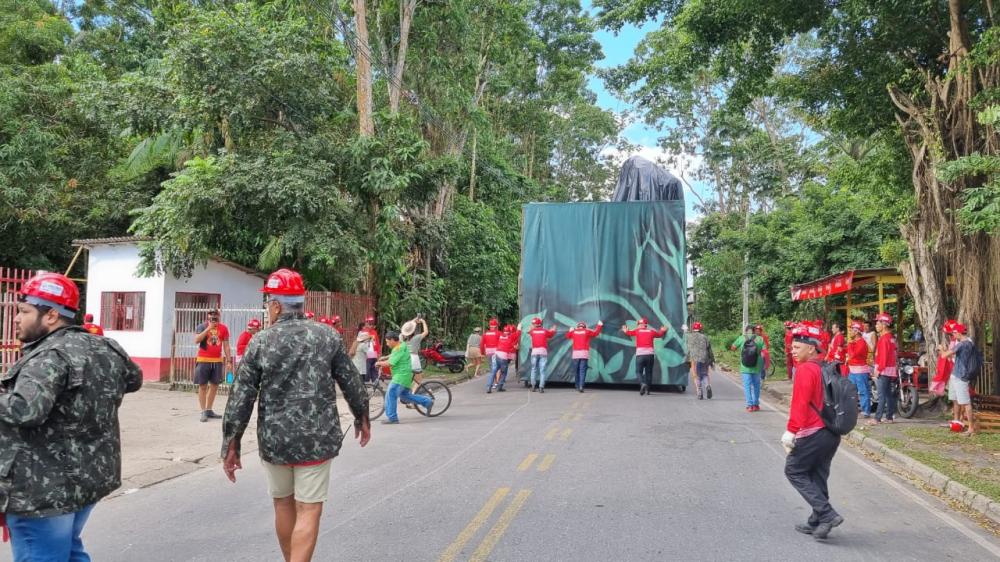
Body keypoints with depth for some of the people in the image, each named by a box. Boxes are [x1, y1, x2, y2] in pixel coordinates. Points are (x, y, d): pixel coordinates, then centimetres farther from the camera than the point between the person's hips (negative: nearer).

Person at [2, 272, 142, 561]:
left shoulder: (50, 357, -21)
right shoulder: (106, 348, 5)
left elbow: (24, 411, -35)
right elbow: (134, 379, 22)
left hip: (45, 489, -8)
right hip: (90, 477, 9)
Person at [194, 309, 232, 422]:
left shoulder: (224, 328, 6)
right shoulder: (201, 326, -1)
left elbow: (226, 346, 9)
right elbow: (197, 340, -17)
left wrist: (229, 361, 5)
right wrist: (208, 328, -18)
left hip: (217, 361, 4)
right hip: (203, 360, -3)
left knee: (214, 386, 8)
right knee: (203, 386, 0)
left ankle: (209, 410, 19)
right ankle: (203, 412, 2)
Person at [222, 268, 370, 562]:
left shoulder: (260, 343, -4)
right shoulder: (326, 336, -3)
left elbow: (241, 398, -5)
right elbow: (351, 382, 3)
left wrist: (231, 444, 3)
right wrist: (362, 418, 17)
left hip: (274, 439, 1)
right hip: (316, 438, -1)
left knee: (283, 504, 20)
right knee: (308, 510, 2)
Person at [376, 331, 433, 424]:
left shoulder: (399, 349, -21)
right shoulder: (401, 345, 11)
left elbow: (389, 363, -24)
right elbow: (394, 355, 33)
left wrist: (379, 363, -7)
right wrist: (385, 357, 21)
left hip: (401, 376, -11)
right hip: (403, 375, 11)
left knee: (390, 395, -10)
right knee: (405, 395, 19)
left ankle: (392, 418, -7)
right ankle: (428, 402, 21)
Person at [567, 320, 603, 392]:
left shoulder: (573, 332, 12)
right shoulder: (587, 331, 6)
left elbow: (567, 335, 29)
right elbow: (596, 333, 14)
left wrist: (570, 330, 49)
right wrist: (599, 325, 29)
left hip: (575, 354, 2)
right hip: (584, 354, -2)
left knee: (576, 371, 11)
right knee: (582, 371, -6)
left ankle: (578, 387, 15)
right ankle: (581, 386, -18)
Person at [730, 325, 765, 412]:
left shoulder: (741, 338, -3)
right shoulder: (760, 339, -2)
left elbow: (733, 348, 7)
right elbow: (764, 353, -6)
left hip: (745, 368, -1)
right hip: (757, 368, 1)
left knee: (747, 386, 5)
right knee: (756, 385, 14)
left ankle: (750, 405, 1)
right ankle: (756, 404, 19)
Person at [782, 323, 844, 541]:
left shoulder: (805, 369, -15)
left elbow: (800, 404, -22)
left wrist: (791, 431, -20)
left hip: (812, 433, -9)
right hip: (832, 432, 9)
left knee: (794, 471, 3)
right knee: (818, 476, 15)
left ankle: (827, 514, -5)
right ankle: (817, 522, 20)